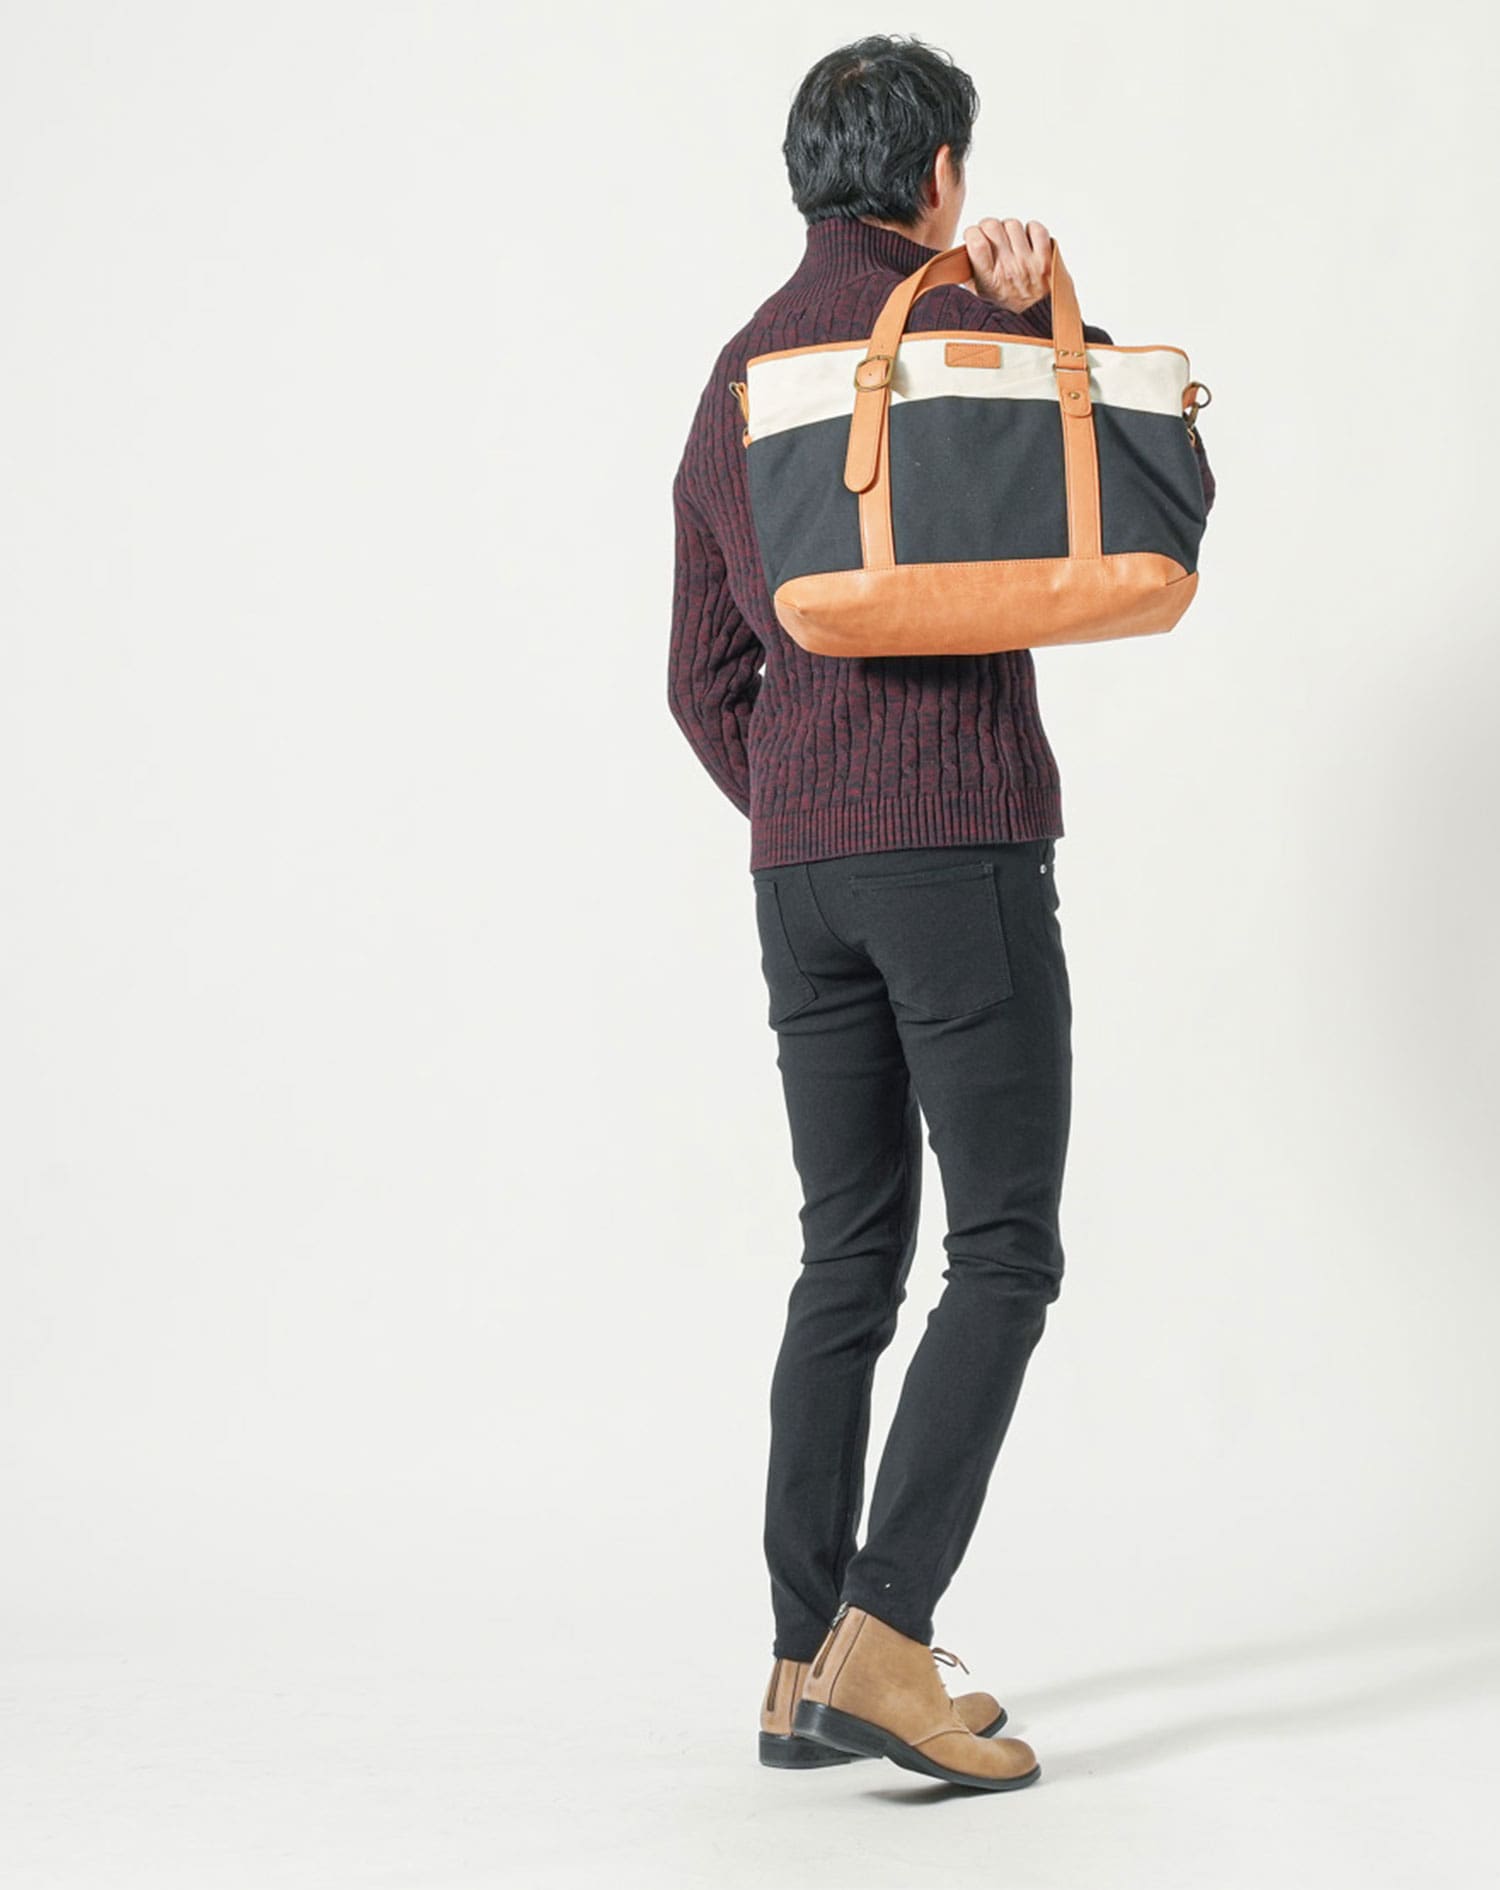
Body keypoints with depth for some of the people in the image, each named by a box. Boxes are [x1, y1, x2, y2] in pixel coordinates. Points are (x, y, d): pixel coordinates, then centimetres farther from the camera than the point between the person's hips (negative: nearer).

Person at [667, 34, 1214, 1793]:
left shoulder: (732, 378, 17)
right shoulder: (957, 324, -4)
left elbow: (703, 679, 17)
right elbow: (1173, 488, 6)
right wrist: (1051, 317, 3)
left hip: (798, 867, 7)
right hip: (962, 842, -7)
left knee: (851, 1256, 10)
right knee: (1005, 1252, -3)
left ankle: (807, 1669, 10)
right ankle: (883, 1642, -13)